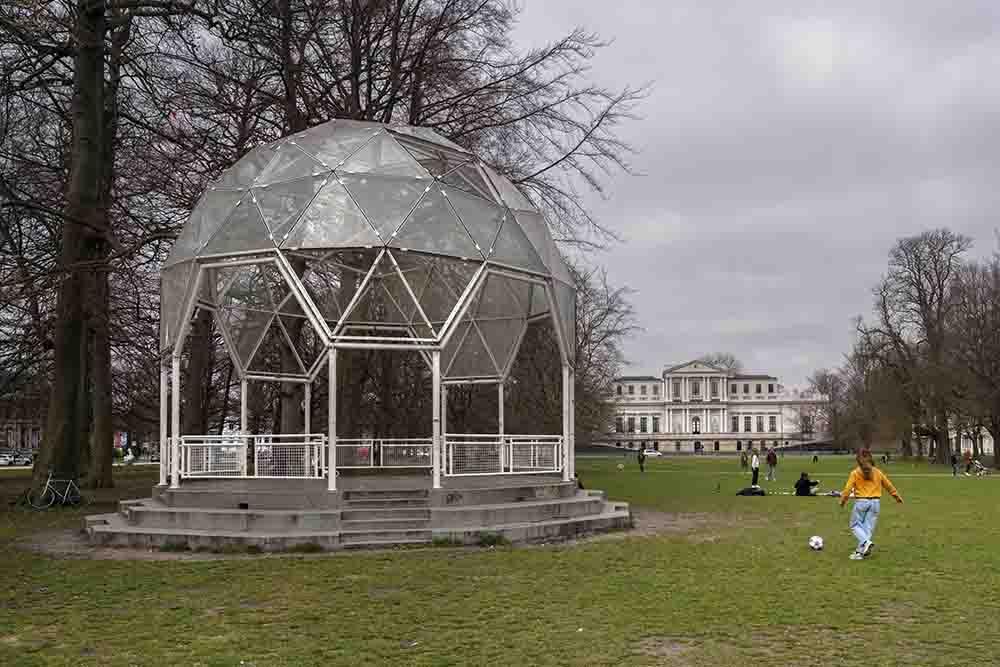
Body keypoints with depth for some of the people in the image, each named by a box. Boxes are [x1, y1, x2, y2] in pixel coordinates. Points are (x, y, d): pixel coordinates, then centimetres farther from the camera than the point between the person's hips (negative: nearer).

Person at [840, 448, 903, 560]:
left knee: (855, 525, 9)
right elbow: (889, 485, 17)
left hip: (861, 502, -3)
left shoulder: (855, 473, -4)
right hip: (875, 502, 4)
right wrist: (896, 496, 30)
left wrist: (843, 500, 5)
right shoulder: (878, 472, 8)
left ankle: (866, 542, -15)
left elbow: (848, 488, -7)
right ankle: (861, 551, 6)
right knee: (869, 527, 8)